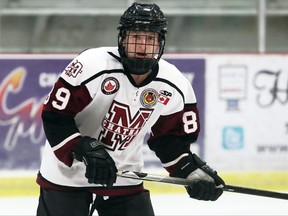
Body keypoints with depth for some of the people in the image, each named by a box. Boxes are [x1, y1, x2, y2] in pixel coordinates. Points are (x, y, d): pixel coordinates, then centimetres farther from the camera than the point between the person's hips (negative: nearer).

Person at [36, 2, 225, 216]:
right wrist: (85, 150, -31)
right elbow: (55, 114, -21)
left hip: (123, 176, 4)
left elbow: (173, 137, 7)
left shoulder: (175, 88, -8)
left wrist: (192, 170, -8)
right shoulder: (92, 65, -24)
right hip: (66, 172, -4)